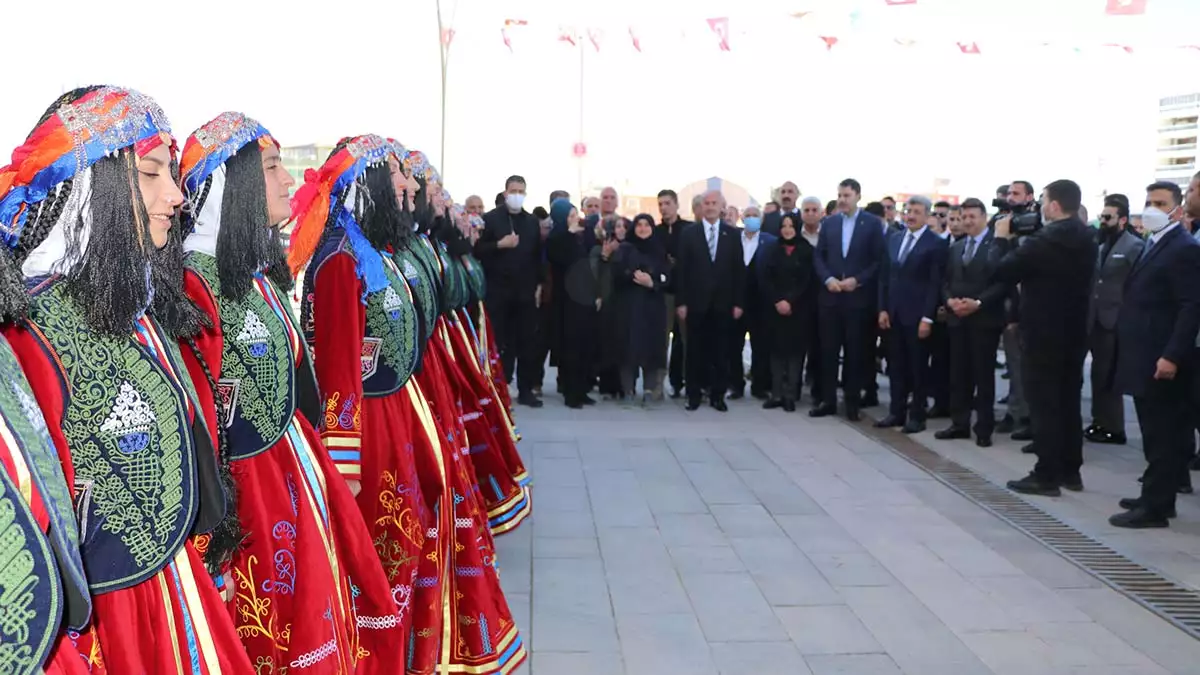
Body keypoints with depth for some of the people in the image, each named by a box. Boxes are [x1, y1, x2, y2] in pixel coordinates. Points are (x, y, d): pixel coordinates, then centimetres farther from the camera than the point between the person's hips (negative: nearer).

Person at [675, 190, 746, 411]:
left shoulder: (733, 234, 5)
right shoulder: (689, 234, 3)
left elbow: (739, 270, 4)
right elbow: (682, 270, 0)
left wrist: (738, 302, -1)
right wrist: (681, 302, -6)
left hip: (723, 302, 1)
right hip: (696, 302, -1)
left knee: (720, 351, 4)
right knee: (695, 351, 5)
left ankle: (718, 395, 12)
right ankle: (694, 395, 12)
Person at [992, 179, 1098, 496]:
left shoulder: (1044, 240, -19)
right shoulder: (1086, 239, 6)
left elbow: (1001, 272, -14)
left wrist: (1002, 238, -1)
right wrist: (1015, 240, 10)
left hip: (1043, 334, -8)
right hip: (1074, 332, 8)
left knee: (1044, 406, -3)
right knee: (1068, 404, 14)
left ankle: (1046, 475, -1)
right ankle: (1070, 471, 21)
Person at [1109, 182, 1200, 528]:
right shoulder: (1152, 247, 18)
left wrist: (1172, 356, -23)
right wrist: (1127, 351, 14)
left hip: (1161, 362, -9)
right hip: (1144, 359, 9)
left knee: (1162, 436, -4)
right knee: (1156, 434, 15)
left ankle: (1154, 507, 0)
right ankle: (1156, 496, 23)